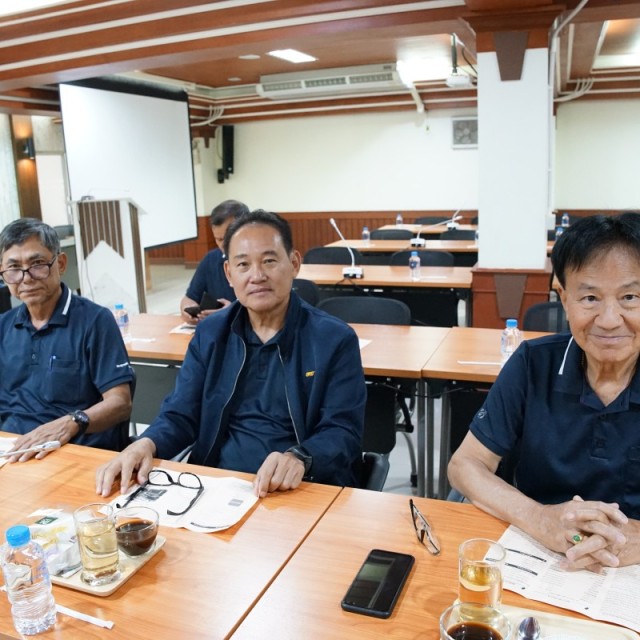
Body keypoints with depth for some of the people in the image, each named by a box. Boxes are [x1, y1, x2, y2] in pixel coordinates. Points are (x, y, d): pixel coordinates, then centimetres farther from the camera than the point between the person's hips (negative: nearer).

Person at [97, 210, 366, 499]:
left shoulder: (335, 340, -4)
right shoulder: (209, 333, 8)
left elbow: (343, 431, -9)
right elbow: (180, 414, 8)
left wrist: (299, 459, -30)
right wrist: (146, 444, -15)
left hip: (301, 491, -2)